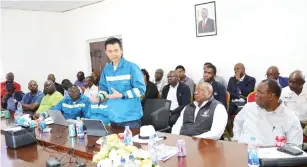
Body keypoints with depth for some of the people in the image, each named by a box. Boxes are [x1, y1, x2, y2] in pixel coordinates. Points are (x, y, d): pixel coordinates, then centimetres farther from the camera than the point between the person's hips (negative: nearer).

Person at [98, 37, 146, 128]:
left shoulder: (132, 67, -10)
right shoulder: (106, 69, 7)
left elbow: (141, 89, -14)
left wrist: (121, 95, -21)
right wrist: (98, 97, -5)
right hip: (113, 117, 5)